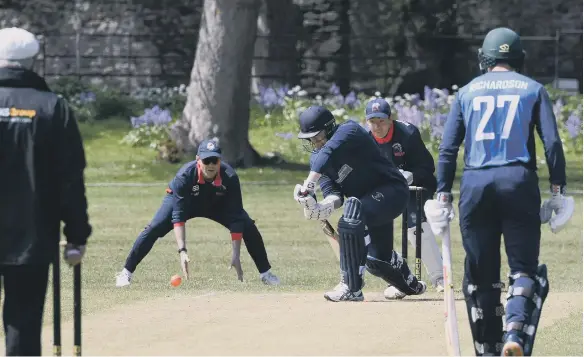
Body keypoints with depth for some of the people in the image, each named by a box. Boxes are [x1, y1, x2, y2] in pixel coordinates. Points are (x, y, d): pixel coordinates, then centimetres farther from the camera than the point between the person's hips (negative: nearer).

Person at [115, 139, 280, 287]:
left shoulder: (230, 178, -34)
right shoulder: (184, 176, -38)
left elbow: (235, 218, -30)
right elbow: (178, 216, -39)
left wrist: (236, 255, -34)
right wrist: (182, 251, -49)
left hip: (217, 204, 2)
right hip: (182, 201, -2)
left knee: (248, 226, -13)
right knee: (154, 228, -22)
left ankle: (265, 273, 5)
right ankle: (126, 272, -13)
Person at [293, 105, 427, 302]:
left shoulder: (349, 131, -22)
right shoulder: (316, 158, 0)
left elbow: (327, 154, -41)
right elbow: (334, 195, -9)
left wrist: (308, 186, -52)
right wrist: (322, 207, -33)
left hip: (392, 191, -9)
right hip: (368, 200, 9)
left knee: (353, 214, -34)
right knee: (378, 259, 13)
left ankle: (351, 287, -32)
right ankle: (411, 285, 47)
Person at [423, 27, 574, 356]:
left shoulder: (468, 92, 14)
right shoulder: (533, 89, 10)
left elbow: (448, 149, 8)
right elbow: (552, 142, -1)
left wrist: (443, 196, 9)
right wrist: (558, 190, 1)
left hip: (476, 184, 2)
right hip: (519, 182, -2)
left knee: (481, 273, 10)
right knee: (525, 268, 2)